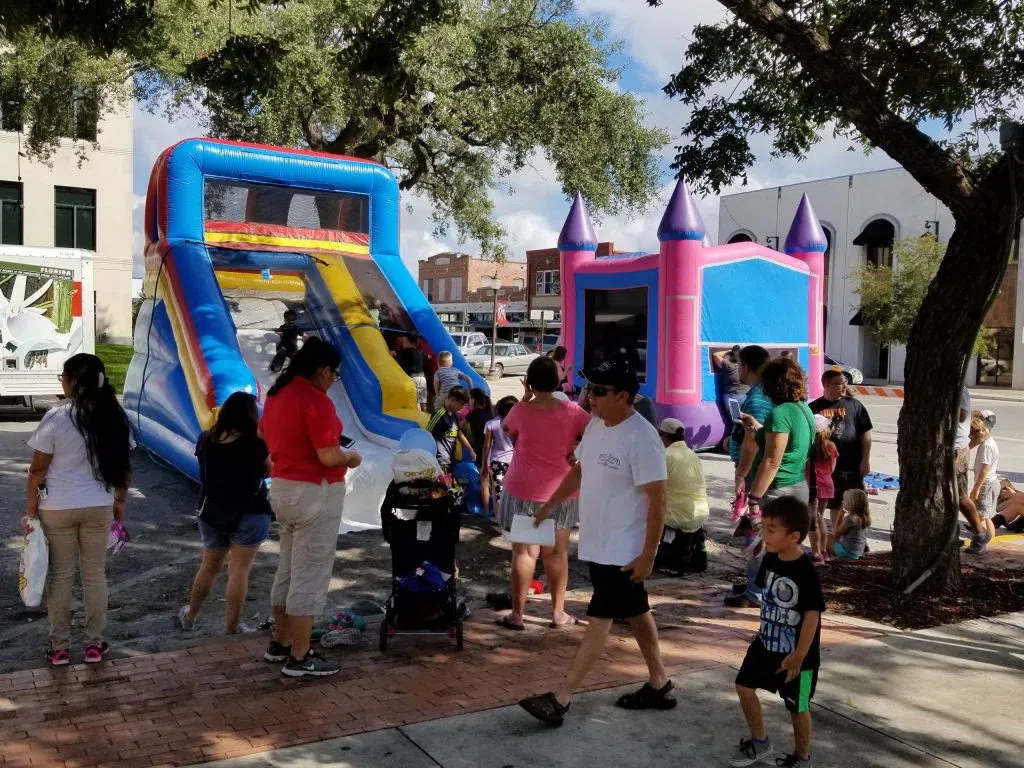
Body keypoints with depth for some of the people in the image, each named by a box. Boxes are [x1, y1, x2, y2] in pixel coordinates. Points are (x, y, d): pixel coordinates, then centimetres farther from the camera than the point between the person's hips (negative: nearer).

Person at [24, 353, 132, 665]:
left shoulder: (56, 417, -14)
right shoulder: (114, 417, -3)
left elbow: (38, 469, -10)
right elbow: (123, 465, 3)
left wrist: (31, 510, 0)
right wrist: (120, 501, 15)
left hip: (57, 509, -2)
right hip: (99, 507, 3)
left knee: (60, 576, 10)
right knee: (95, 574, 12)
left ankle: (59, 647, 19)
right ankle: (94, 644, 19)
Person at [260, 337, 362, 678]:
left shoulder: (276, 394, 9)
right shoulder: (316, 400, -20)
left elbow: (264, 438, 23)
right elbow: (329, 457, -23)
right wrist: (351, 457, -5)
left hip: (283, 488, 9)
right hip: (315, 493, -9)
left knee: (287, 570, 19)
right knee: (309, 576, -1)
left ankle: (280, 643, 29)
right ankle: (299, 658, 6)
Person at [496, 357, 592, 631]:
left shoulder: (521, 410, -10)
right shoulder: (572, 411, -7)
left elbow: (506, 427, 12)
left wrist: (525, 398, 10)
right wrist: (576, 452, 3)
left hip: (524, 490, -1)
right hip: (561, 492, 1)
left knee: (524, 551, 4)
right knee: (557, 552, 11)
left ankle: (517, 613, 9)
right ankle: (558, 613, 19)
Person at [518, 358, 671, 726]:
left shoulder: (642, 439, -22)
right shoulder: (596, 426, 5)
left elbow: (657, 500, -21)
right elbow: (580, 469, 19)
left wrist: (648, 555, -21)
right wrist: (551, 504, 15)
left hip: (624, 550, -9)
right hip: (597, 544, 9)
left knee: (599, 619, -3)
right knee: (635, 614, 18)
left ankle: (560, 698, 1)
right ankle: (659, 685, 33)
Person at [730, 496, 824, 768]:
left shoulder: (806, 572, -25)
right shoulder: (769, 559, -4)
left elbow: (812, 615, -22)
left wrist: (798, 655, -21)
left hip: (796, 654, -7)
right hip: (766, 643, 7)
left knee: (798, 707, 9)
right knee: (744, 686, 11)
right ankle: (760, 743, 31)